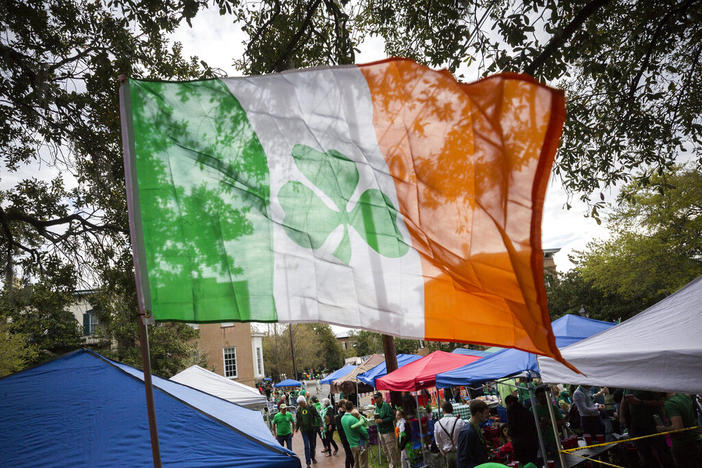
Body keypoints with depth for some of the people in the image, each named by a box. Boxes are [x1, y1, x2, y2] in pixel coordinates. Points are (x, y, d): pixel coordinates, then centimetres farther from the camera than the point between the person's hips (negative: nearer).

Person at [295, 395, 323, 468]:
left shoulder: (311, 407, -9)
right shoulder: (299, 409, 1)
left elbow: (317, 416, -9)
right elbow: (298, 420, 15)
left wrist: (320, 425, -18)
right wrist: (297, 428, 21)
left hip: (313, 429, -1)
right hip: (304, 430, 1)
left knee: (313, 445, 13)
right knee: (307, 446, -5)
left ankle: (313, 457, 35)